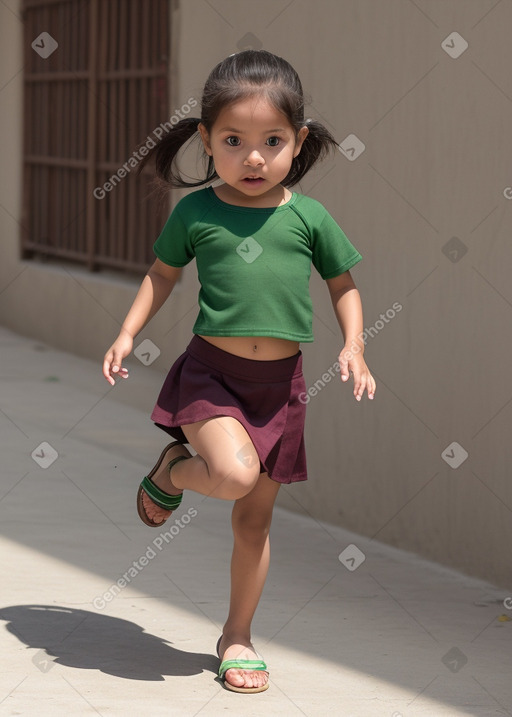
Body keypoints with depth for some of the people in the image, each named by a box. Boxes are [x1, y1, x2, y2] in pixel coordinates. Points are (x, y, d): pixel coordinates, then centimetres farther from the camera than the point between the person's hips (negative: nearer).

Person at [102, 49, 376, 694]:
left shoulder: (308, 217, -1)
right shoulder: (195, 211, -4)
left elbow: (343, 284, 11)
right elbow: (163, 274, 11)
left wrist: (353, 347, -2)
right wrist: (128, 334, 1)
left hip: (279, 380, 2)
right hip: (211, 369, -2)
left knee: (256, 519, 10)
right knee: (236, 474, -29)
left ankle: (238, 636, 27)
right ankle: (171, 472, 6)